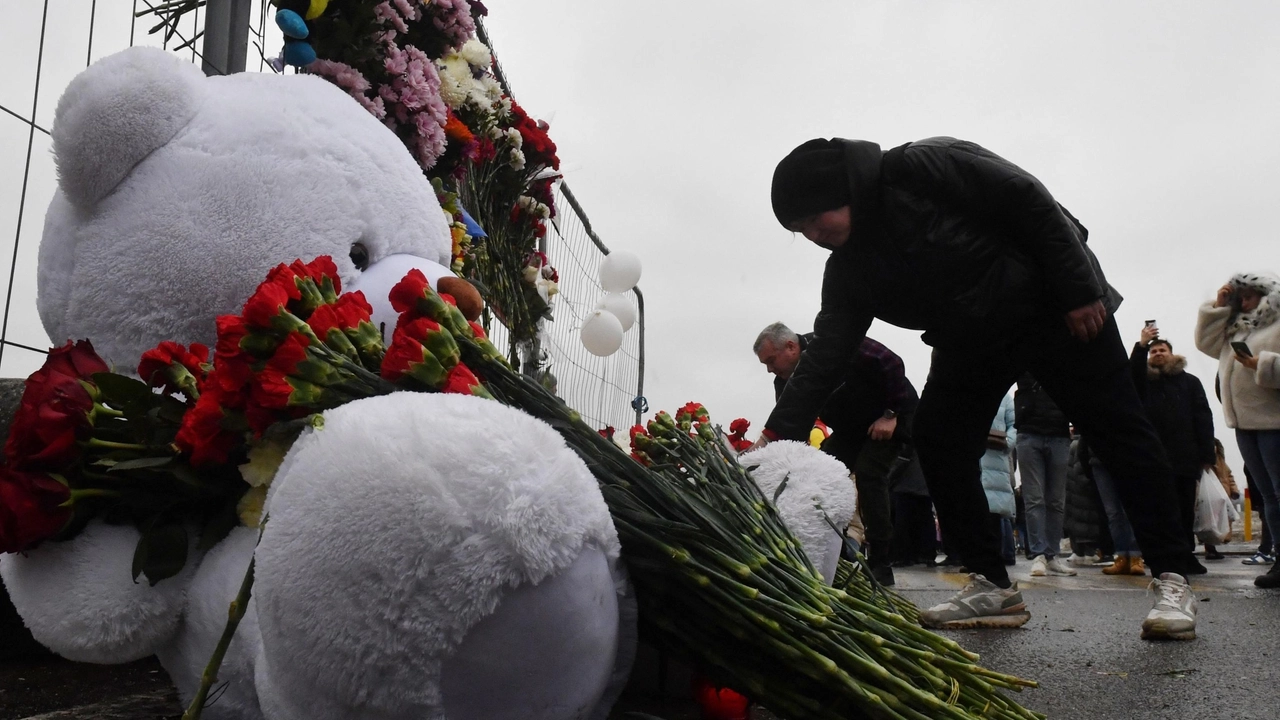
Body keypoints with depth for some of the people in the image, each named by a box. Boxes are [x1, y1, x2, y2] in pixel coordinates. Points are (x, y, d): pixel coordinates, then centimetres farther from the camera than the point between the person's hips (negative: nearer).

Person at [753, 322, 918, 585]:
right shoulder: (785, 383, -8)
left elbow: (891, 363, -26)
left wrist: (891, 415, -24)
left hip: (892, 415, -7)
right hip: (851, 428, 7)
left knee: (868, 472, -24)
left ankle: (881, 563, -19)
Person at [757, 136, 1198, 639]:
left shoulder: (919, 168, -23)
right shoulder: (847, 270, -4)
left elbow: (1028, 199, -21)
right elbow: (824, 356, -10)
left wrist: (1080, 290, -22)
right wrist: (775, 435, -20)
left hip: (1056, 308, -6)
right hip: (969, 340, 6)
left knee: (1120, 434, -3)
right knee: (936, 439, -7)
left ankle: (1171, 580, 7)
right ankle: (993, 587, 0)